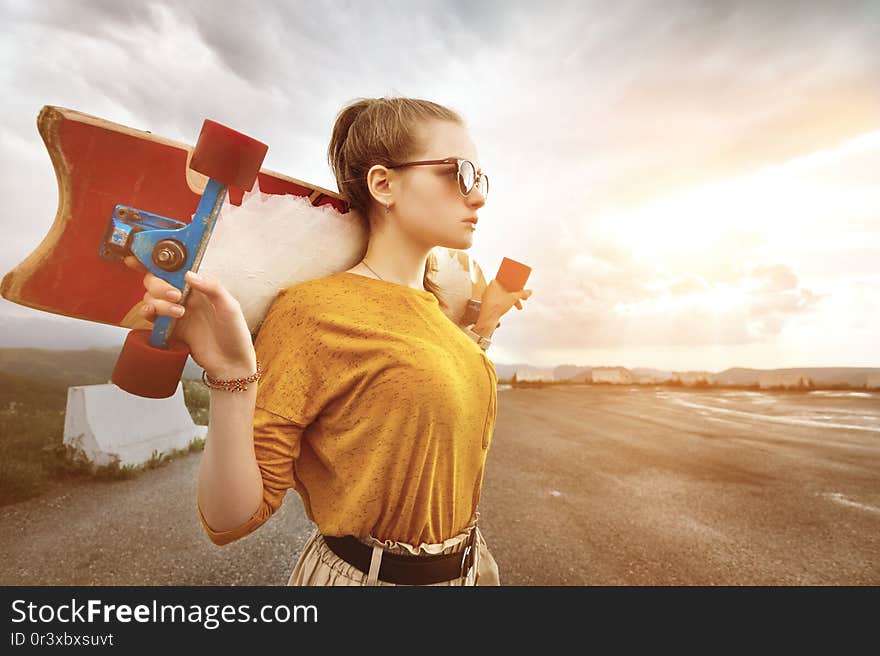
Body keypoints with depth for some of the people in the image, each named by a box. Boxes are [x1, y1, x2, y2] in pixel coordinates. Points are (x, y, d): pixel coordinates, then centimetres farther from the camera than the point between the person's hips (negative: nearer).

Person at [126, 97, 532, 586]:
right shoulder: (313, 307, -21)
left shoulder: (432, 304, -2)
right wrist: (232, 378, -35)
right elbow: (230, 521, -20)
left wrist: (484, 323, 9)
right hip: (365, 572, -6)